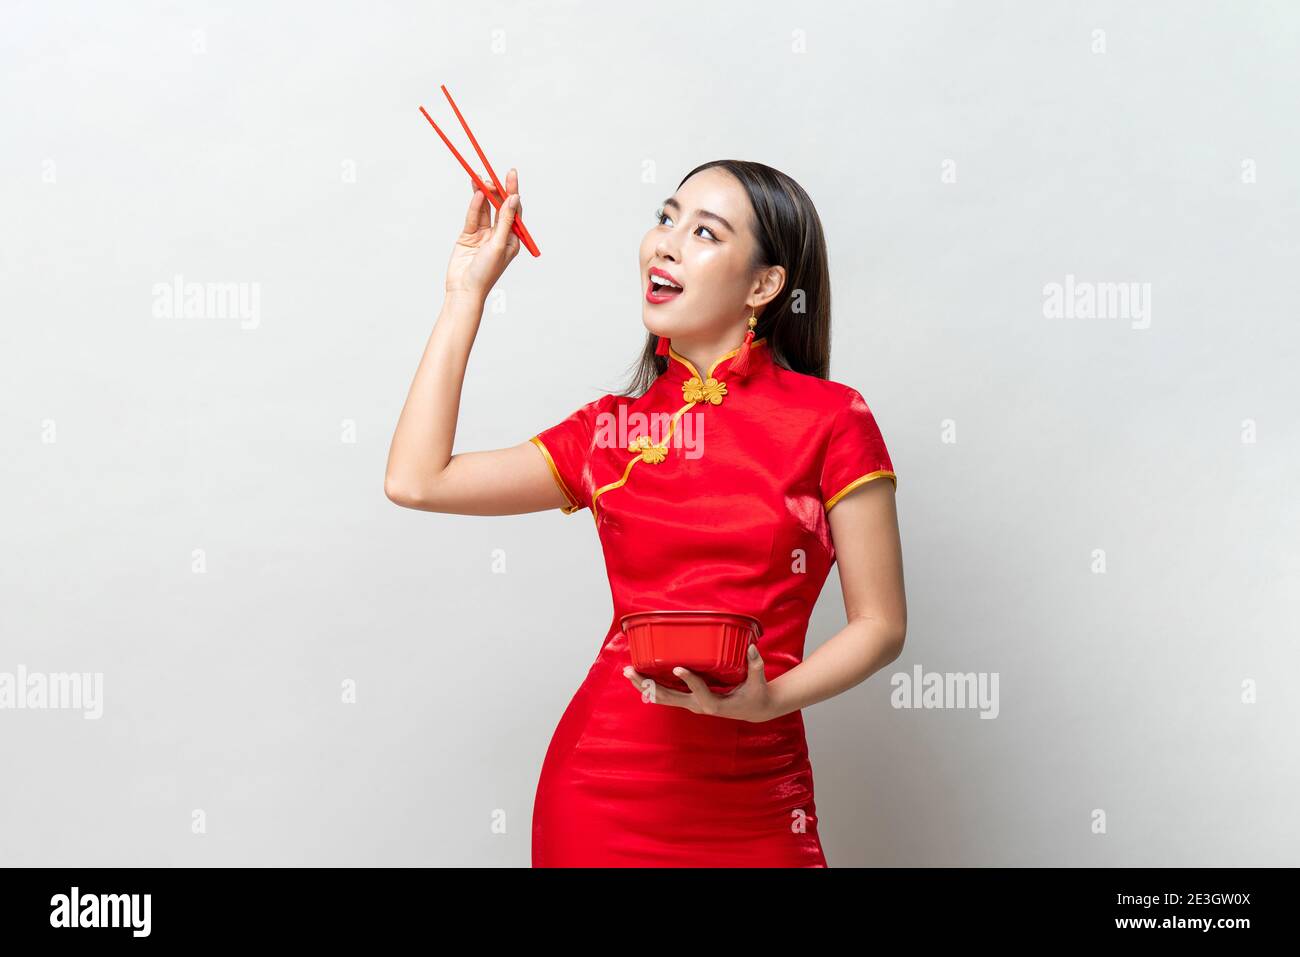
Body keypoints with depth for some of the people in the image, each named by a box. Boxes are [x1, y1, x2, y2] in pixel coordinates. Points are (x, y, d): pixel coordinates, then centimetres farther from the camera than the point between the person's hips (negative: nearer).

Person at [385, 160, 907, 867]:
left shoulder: (830, 418, -3)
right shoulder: (610, 430, 6)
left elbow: (880, 623, -1)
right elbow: (417, 480, 1)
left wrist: (769, 701, -19)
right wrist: (467, 293, 6)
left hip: (752, 805, -2)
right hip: (602, 782, 3)